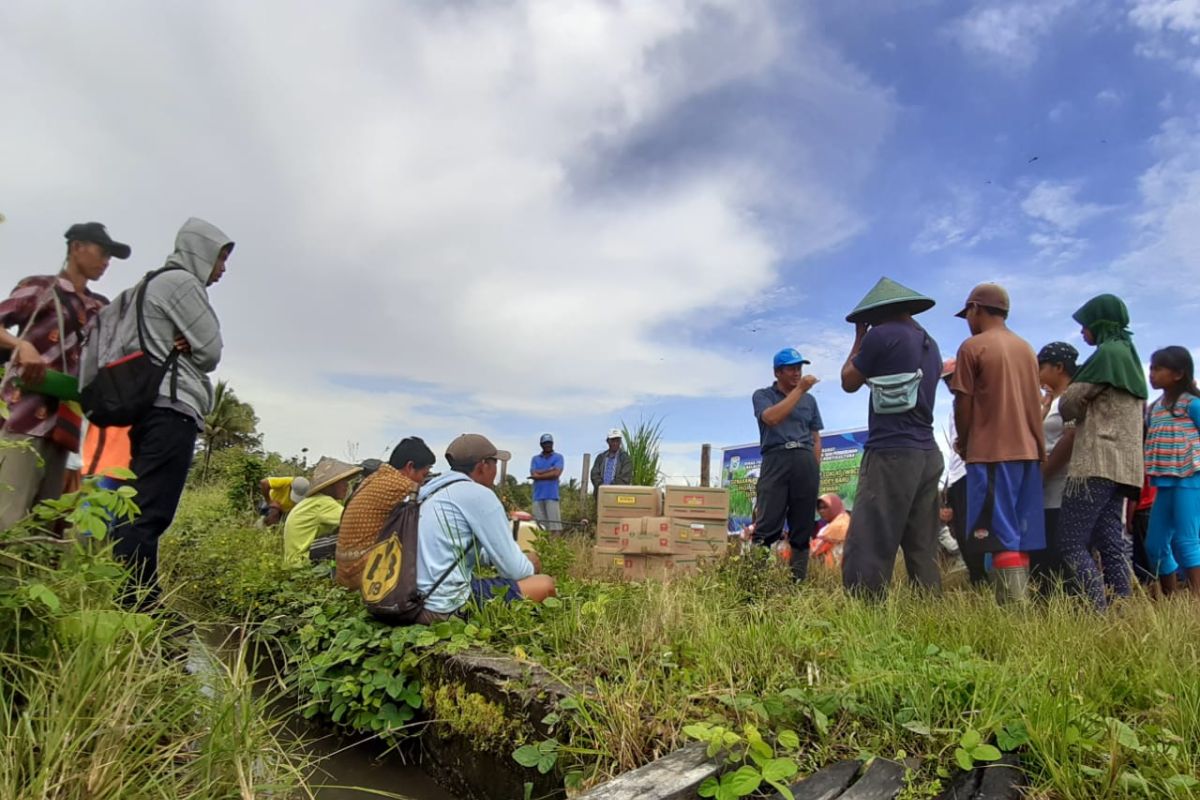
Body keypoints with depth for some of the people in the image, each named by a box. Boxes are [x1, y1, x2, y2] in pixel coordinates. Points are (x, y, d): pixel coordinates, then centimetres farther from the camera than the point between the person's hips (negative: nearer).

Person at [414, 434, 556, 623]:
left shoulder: (432, 492, 15)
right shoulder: (478, 494, -11)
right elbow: (514, 569, -9)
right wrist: (530, 568, 13)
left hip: (414, 604, 9)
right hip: (447, 606, -9)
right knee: (545, 584, -4)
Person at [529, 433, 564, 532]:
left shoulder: (558, 457, 8)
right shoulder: (535, 459, 16)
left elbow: (556, 473, -8)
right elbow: (533, 474, -1)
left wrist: (539, 474, -1)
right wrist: (550, 470, -5)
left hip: (552, 495, -3)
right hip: (538, 495, 3)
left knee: (554, 523, -9)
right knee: (539, 524, 3)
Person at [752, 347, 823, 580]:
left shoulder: (809, 400, 20)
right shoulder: (762, 395, 9)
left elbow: (816, 438, 19)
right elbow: (772, 418, -12)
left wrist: (814, 469, 8)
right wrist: (799, 389, -11)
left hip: (805, 462, 4)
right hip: (776, 459, -4)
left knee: (802, 527, 2)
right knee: (767, 525, -11)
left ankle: (799, 578, 6)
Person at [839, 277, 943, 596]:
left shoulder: (883, 335, -5)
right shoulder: (930, 345, 19)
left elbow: (849, 382, 4)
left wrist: (859, 340, 18)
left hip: (891, 454, -9)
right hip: (927, 455, 9)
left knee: (866, 551, -9)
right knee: (923, 552, 11)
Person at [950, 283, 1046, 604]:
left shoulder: (973, 347, -5)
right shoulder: (1026, 348, 15)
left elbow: (963, 405, -5)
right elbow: (1034, 403, 16)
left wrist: (964, 444, 9)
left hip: (991, 452, -7)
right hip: (1028, 450, 7)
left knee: (1001, 536, -7)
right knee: (1020, 536, 9)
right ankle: (1021, 602, 10)